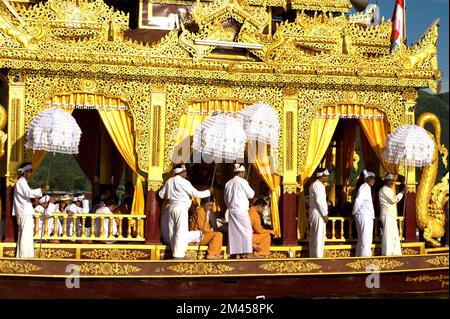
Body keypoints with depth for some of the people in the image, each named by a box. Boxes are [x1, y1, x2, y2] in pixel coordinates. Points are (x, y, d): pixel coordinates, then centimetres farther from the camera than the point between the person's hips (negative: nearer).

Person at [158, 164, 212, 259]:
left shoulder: (169, 181, 9)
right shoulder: (184, 182, -9)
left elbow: (161, 194, 16)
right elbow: (196, 194, -8)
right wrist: (208, 192, 6)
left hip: (171, 208, 7)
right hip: (181, 209, -7)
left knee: (172, 232, 10)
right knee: (181, 232, -6)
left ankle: (175, 254, 13)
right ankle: (178, 255, -7)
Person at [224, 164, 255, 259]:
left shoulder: (228, 183, 9)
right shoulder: (242, 182, -9)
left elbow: (226, 198, 16)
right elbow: (251, 194, -5)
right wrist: (251, 190, 14)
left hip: (231, 210, 6)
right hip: (241, 210, -6)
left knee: (234, 231, 8)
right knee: (246, 230, -1)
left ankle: (239, 252, 11)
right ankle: (247, 252, -5)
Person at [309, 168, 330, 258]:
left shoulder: (314, 184, 16)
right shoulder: (319, 185, -15)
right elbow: (319, 200, -21)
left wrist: (326, 203, 13)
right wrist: (325, 214, -17)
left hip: (314, 213, 10)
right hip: (319, 213, -10)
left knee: (313, 236, 12)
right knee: (319, 235, -7)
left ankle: (312, 255, 16)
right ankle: (318, 256, -6)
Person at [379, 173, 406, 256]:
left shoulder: (389, 190, 21)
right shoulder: (384, 189, -10)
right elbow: (393, 200, -17)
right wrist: (402, 192, -13)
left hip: (392, 216, 10)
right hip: (387, 216, -10)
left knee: (394, 235, 11)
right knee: (388, 234, -10)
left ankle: (395, 252, 15)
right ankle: (387, 254, -9)